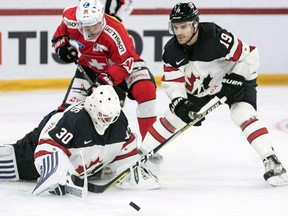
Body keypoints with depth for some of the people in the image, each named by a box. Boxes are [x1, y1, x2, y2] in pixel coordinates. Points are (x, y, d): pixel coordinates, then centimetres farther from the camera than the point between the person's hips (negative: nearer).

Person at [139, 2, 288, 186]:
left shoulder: (216, 37, -35)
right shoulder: (172, 50, -18)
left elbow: (249, 55, -27)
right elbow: (171, 81, -12)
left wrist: (236, 80, -28)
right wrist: (180, 103, -29)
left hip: (231, 79, -5)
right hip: (198, 88, 5)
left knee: (244, 115, -26)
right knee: (173, 118, 3)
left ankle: (271, 162, -26)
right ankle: (142, 154, 18)